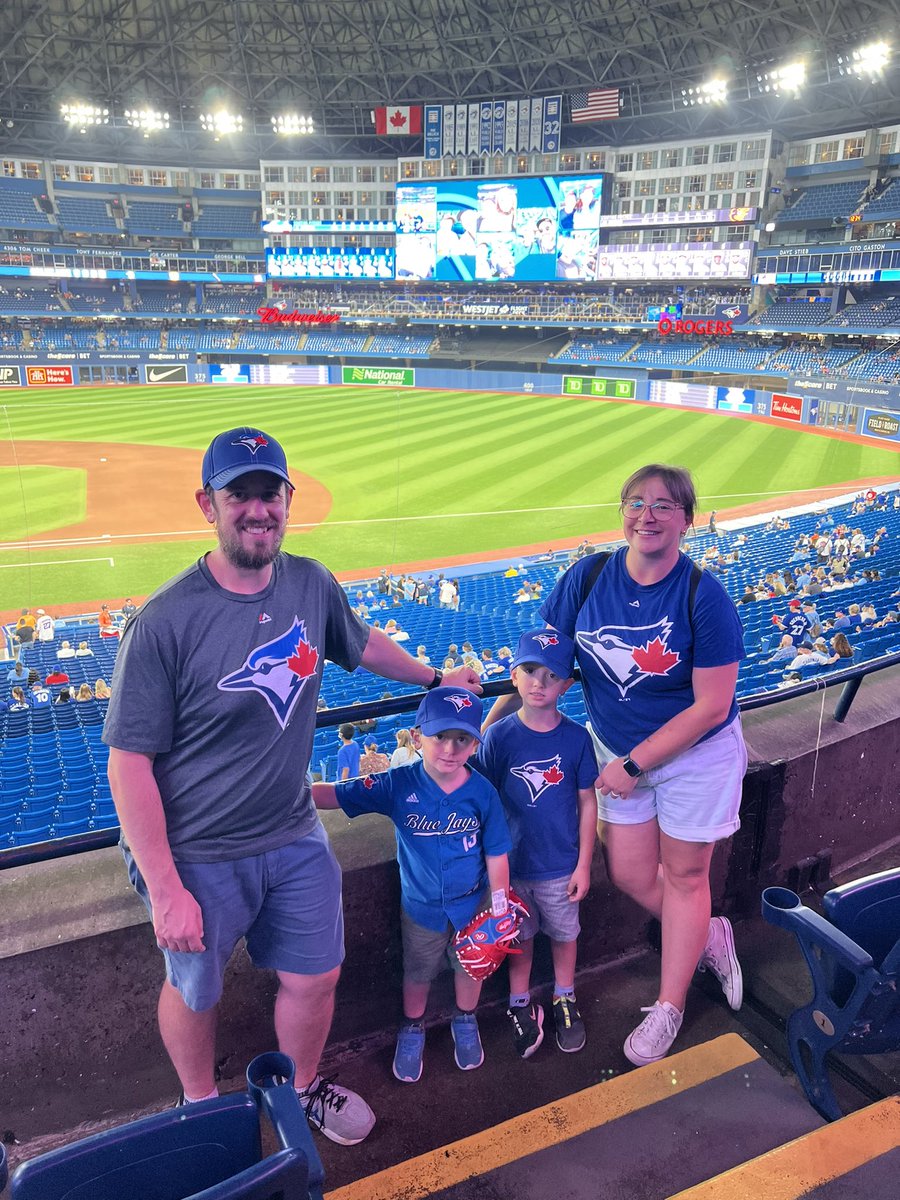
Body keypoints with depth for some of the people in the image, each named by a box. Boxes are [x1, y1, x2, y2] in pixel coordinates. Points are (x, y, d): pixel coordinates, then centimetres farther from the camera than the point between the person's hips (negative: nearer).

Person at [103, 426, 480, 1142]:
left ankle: (302, 1089, 50)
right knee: (194, 992, 19)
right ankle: (202, 1109, 51)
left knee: (315, 977, 18)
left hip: (296, 837, 4)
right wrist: (165, 891, -19)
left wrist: (436, 680, 26)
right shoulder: (166, 621, -24)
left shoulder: (311, 585, -7)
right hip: (199, 856, -4)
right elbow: (129, 763, -20)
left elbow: (363, 645, 14)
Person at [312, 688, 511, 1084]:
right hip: (421, 906, 0)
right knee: (417, 973, 22)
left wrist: (500, 908, -6)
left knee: (471, 965, 23)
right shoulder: (399, 785, -24)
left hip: (472, 903, 1)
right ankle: (412, 1029, 50)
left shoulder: (482, 792, -21)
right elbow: (335, 795, -29)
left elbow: (496, 854, -11)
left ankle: (465, 1022, 53)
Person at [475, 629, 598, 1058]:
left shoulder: (576, 738, -12)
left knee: (564, 932, 19)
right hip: (513, 862, 0)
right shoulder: (500, 735, -14)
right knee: (520, 935, 18)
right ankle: (520, 1003, 41)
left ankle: (565, 999, 44)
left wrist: (584, 865, -2)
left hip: (562, 864, 1)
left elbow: (587, 803, -4)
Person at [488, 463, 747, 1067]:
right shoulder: (588, 576, -12)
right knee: (631, 874, 10)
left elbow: (711, 706, -21)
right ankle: (711, 936, 40)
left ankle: (668, 1009, 31)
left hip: (696, 752, -4)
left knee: (683, 875, 11)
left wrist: (634, 764, -19)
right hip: (619, 748, 4)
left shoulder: (705, 597, -23)